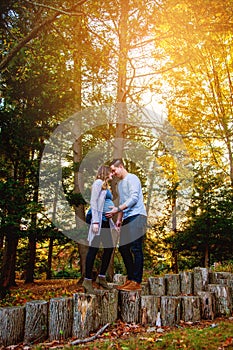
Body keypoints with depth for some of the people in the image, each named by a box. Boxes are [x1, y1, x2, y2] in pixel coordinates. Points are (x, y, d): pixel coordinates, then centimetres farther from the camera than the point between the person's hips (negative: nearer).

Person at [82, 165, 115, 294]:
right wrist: (95, 221, -20)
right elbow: (93, 202, -12)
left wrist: (113, 223, 20)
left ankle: (101, 277, 19)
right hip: (99, 220, -10)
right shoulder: (98, 183, -3)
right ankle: (87, 280, -3)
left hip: (106, 221, 10)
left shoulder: (106, 186, 24)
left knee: (109, 248, 9)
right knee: (94, 248, -7)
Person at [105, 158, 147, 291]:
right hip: (127, 218, 10)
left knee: (136, 249, -10)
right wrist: (119, 219, 18)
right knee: (123, 248, 8)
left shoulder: (132, 178, -4)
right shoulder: (120, 184, 24)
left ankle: (137, 282, -8)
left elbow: (134, 198, -15)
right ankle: (130, 278, 16)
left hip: (137, 216, -9)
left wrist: (117, 209, -18)